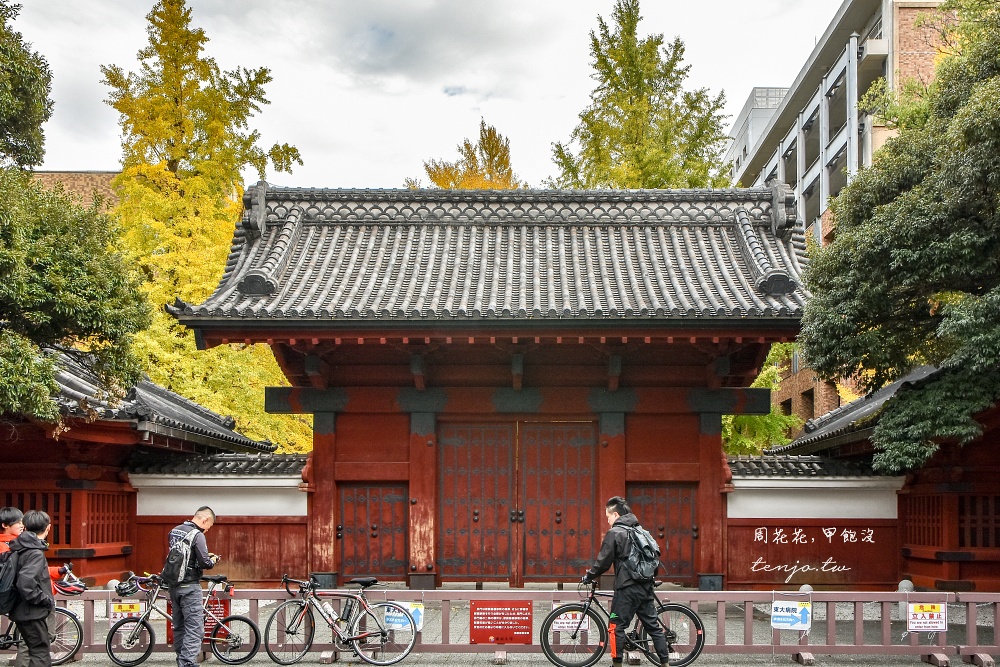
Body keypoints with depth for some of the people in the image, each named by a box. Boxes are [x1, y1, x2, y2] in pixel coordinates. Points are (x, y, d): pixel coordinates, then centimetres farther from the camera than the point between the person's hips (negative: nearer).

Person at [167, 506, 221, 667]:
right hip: (190, 587, -8)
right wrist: (213, 560, 2)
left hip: (174, 586, 8)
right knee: (194, 630, -7)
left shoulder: (174, 531, 11)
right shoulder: (197, 535, -15)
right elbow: (205, 563, -20)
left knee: (179, 627, 15)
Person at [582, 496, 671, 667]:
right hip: (646, 587, 7)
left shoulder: (614, 533, -7)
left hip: (627, 588, -7)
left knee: (616, 627, 1)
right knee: (653, 626, 11)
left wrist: (589, 576, 7)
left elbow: (603, 561, -7)